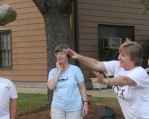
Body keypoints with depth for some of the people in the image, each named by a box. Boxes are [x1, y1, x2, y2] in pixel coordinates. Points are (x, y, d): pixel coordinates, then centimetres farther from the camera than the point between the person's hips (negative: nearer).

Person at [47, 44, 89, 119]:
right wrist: (59, 71, -12)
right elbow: (51, 86, -15)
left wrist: (85, 103, -6)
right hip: (57, 107, 2)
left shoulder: (75, 69, -4)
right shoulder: (53, 72, 3)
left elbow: (82, 88, -1)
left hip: (74, 108, -2)